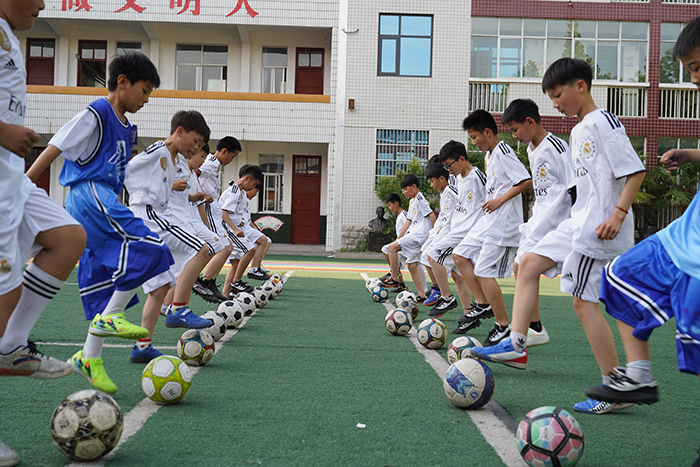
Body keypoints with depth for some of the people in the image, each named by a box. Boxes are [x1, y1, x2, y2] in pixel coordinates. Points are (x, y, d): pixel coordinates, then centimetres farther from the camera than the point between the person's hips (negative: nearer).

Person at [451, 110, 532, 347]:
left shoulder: (503, 153, -14)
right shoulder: (489, 156, 16)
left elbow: (526, 181, -22)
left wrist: (500, 200, -19)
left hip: (502, 224, -11)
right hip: (488, 221, 11)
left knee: (484, 272, -10)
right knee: (460, 255, 12)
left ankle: (503, 326, -2)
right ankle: (486, 305, 14)